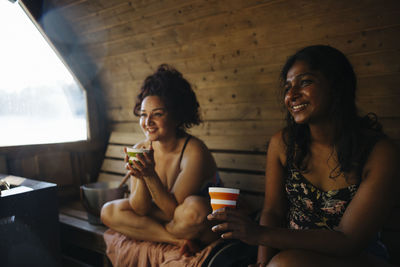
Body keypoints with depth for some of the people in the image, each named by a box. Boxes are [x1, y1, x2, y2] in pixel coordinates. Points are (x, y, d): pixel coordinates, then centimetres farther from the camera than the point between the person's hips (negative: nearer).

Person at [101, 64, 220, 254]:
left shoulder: (194, 152, -24)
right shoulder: (139, 150, -8)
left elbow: (175, 211, -22)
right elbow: (140, 210, -9)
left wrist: (151, 175, -34)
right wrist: (140, 177, -28)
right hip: (164, 214, 6)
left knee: (194, 207, -38)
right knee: (108, 212, -8)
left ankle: (146, 234, -8)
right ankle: (178, 239, -13)